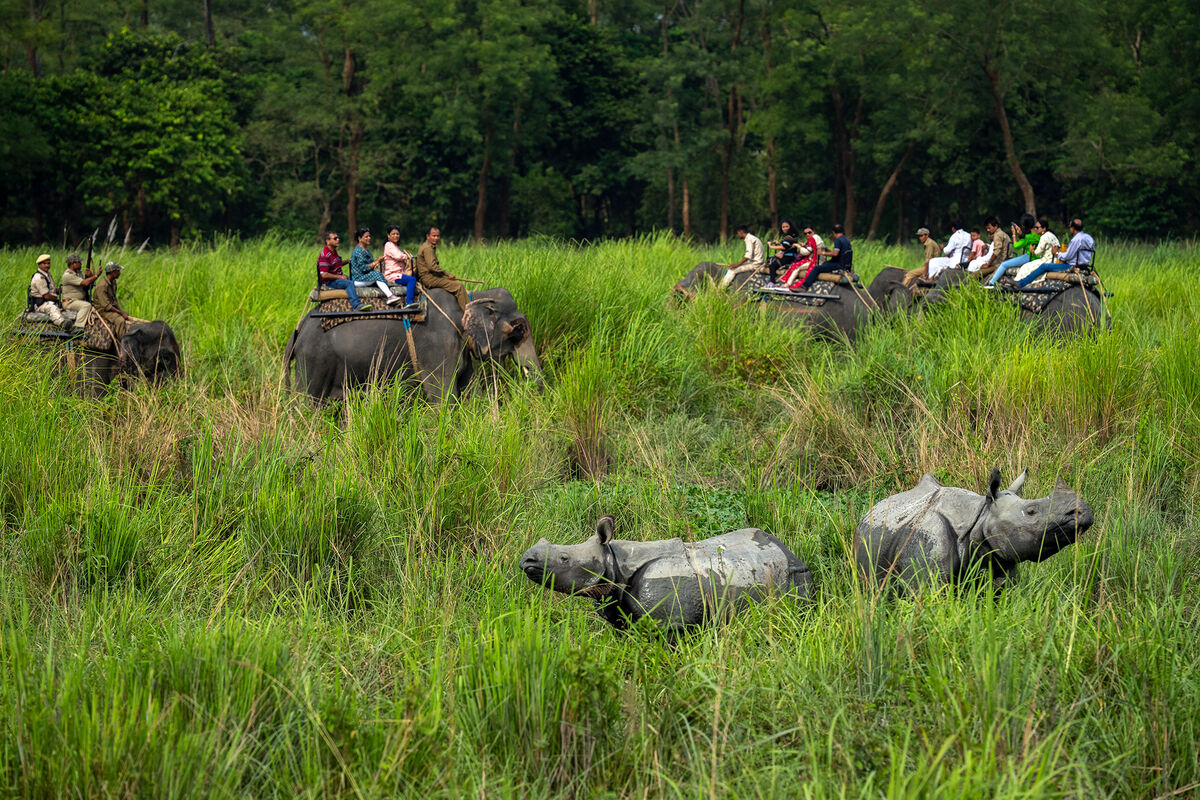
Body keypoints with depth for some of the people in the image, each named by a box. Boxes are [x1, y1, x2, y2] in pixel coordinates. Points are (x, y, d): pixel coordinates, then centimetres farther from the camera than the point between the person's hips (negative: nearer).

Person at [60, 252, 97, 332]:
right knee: (86, 305, -32)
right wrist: (96, 275, -18)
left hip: (81, 300, 9)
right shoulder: (68, 275, -16)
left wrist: (90, 276, -4)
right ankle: (78, 327, -37)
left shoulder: (79, 272, 14)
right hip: (70, 302, -9)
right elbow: (85, 283, -24)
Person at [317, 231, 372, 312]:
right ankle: (356, 305, -42)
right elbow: (324, 275, -24)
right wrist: (340, 277, -16)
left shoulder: (334, 252, 14)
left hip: (338, 277, 10)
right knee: (349, 283, -30)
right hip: (329, 283, -10)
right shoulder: (324, 256, -19)